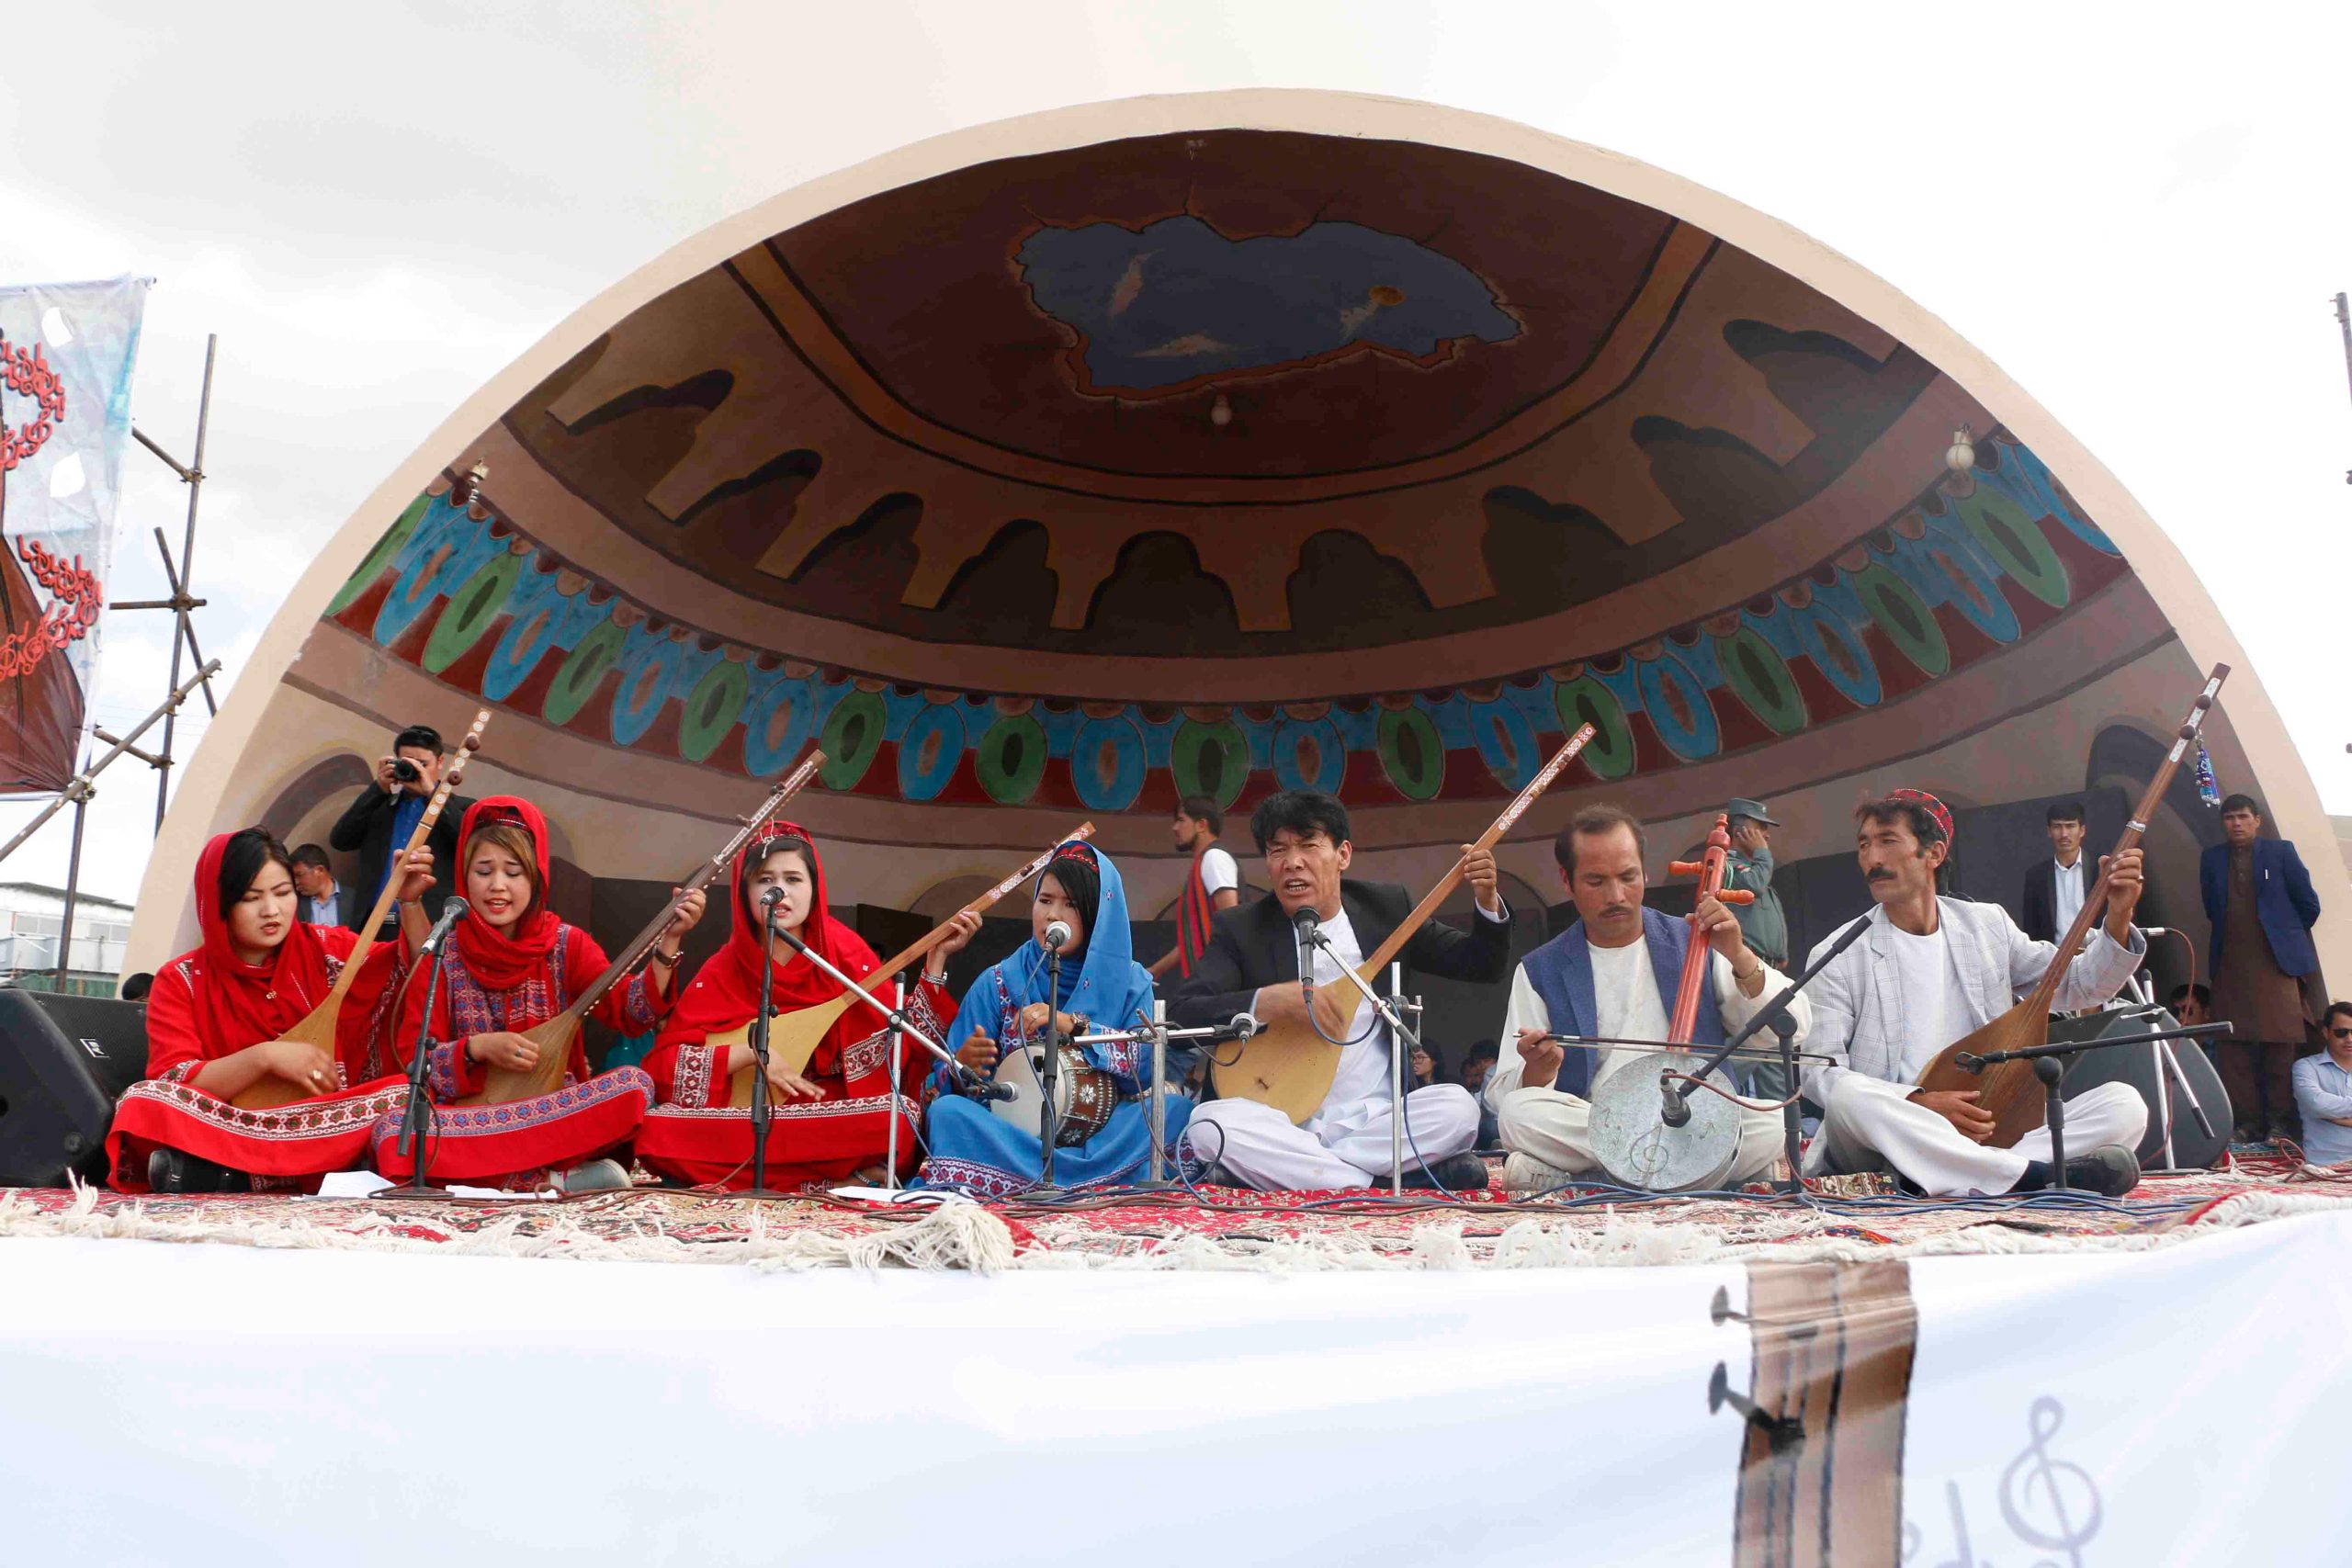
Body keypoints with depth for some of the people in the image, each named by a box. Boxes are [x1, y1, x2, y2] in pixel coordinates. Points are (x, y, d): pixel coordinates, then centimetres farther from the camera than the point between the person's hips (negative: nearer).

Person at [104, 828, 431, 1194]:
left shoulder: (324, 949, 8)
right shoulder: (181, 981, 2)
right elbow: (172, 1085, -9)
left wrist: (409, 903, -9)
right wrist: (264, 1057, -20)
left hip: (326, 1134, 2)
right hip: (225, 1129, -1)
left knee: (407, 1095, -29)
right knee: (144, 1100, -27)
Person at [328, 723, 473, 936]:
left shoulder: (461, 808, 8)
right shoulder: (379, 805, 19)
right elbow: (339, 840, 8)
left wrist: (432, 792, -9)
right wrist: (378, 789, 1)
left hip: (431, 927, -3)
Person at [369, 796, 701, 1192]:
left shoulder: (566, 945, 3)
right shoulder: (440, 954, 1)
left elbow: (631, 1013, -10)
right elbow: (412, 1058, -1)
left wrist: (668, 941, -22)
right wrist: (477, 1049, -18)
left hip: (555, 1111, 0)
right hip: (467, 1116, 0)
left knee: (635, 1084, -27)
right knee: (392, 1131, -31)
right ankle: (559, 1179, -24)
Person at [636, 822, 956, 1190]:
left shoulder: (843, 950, -1)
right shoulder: (723, 971, -1)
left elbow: (903, 1039, -4)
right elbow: (660, 1063, -4)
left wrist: (936, 959, -13)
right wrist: (749, 1053, -16)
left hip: (831, 1112, -1)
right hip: (747, 1118, 2)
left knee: (900, 1115, -33)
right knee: (657, 1129, -27)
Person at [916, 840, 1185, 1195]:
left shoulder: (1130, 982, 6)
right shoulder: (998, 983, 5)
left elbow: (1145, 1065, -8)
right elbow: (945, 1086, 2)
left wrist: (1075, 1025, -19)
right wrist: (963, 1067, -22)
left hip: (1099, 1134, -1)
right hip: (1013, 1131, 1)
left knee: (1175, 1107, -25)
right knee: (948, 1111, -29)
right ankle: (1102, 1180, -33)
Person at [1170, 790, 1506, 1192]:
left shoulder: (1386, 906, 8)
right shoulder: (1239, 929, 2)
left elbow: (1483, 967, 13)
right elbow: (1181, 1013, -9)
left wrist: (1488, 901, -6)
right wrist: (1267, 1002, -22)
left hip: (1376, 1119, 2)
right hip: (1283, 1124, -1)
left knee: (1457, 1106, -27)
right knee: (1209, 1124, -31)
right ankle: (1375, 1182, -22)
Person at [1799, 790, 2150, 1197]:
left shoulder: (1988, 925, 13)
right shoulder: (1837, 956, -1)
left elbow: (2077, 987, 17)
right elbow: (1819, 1072, -7)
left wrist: (2117, 918, 0)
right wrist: (1921, 1103, -19)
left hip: (1990, 1134, 4)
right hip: (1889, 1133, -4)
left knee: (2125, 1103, -15)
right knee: (1848, 1099, -36)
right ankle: (2038, 1175, -38)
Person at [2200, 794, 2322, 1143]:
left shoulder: (2281, 852, 3)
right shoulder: (2211, 859, 11)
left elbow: (2309, 904, 7)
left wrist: (2286, 934, 15)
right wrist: (2232, 935, 13)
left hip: (2275, 963, -2)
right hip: (2230, 967, 2)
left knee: (2280, 1044, -4)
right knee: (2235, 1048, 0)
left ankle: (2279, 1122, 3)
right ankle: (2247, 1122, 4)